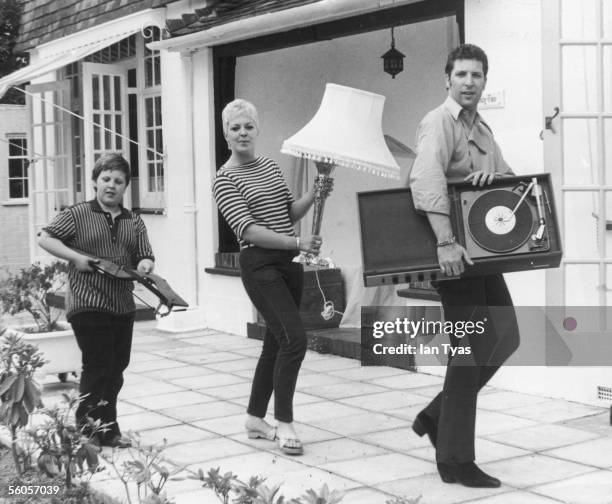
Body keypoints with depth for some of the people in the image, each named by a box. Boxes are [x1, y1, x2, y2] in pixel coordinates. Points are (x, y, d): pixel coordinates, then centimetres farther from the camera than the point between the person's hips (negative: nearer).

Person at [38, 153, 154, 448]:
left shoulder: (134, 223, 12)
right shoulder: (78, 215, -1)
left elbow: (145, 257, 9)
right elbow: (45, 238, -4)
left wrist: (144, 266, -15)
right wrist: (76, 257, -14)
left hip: (123, 307, 6)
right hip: (88, 305, -5)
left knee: (117, 367, 11)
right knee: (98, 366, -7)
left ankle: (107, 429, 24)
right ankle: (88, 432, 5)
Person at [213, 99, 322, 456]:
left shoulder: (271, 167, 14)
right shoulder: (226, 179, -6)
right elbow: (249, 230, -16)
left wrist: (314, 194, -3)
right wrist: (297, 242, -24)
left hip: (289, 263, 7)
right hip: (260, 265, -7)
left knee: (277, 340, 11)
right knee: (294, 338, -16)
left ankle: (255, 419, 24)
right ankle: (284, 424, -5)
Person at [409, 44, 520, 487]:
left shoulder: (482, 128, 17)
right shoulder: (439, 123, -13)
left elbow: (509, 178, 13)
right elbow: (426, 180, -29)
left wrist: (493, 172, -12)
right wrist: (446, 243, -38)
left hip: (482, 250, 9)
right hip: (453, 254, -9)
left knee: (505, 336, 12)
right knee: (470, 348, -6)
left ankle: (437, 416, 22)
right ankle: (455, 460, 4)